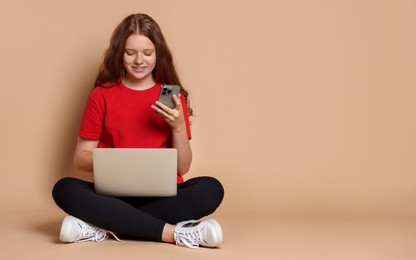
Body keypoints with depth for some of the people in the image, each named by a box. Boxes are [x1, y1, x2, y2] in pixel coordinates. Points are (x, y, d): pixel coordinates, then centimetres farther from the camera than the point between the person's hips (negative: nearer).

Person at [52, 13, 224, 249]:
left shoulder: (172, 96, 5)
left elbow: (183, 167, 4)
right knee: (64, 189, -29)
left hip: (163, 194, 1)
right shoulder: (102, 95, 4)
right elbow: (81, 157, 4)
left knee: (211, 189, -29)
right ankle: (174, 232, -31)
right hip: (114, 193, 0)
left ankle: (105, 227, -26)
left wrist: (179, 126, -13)